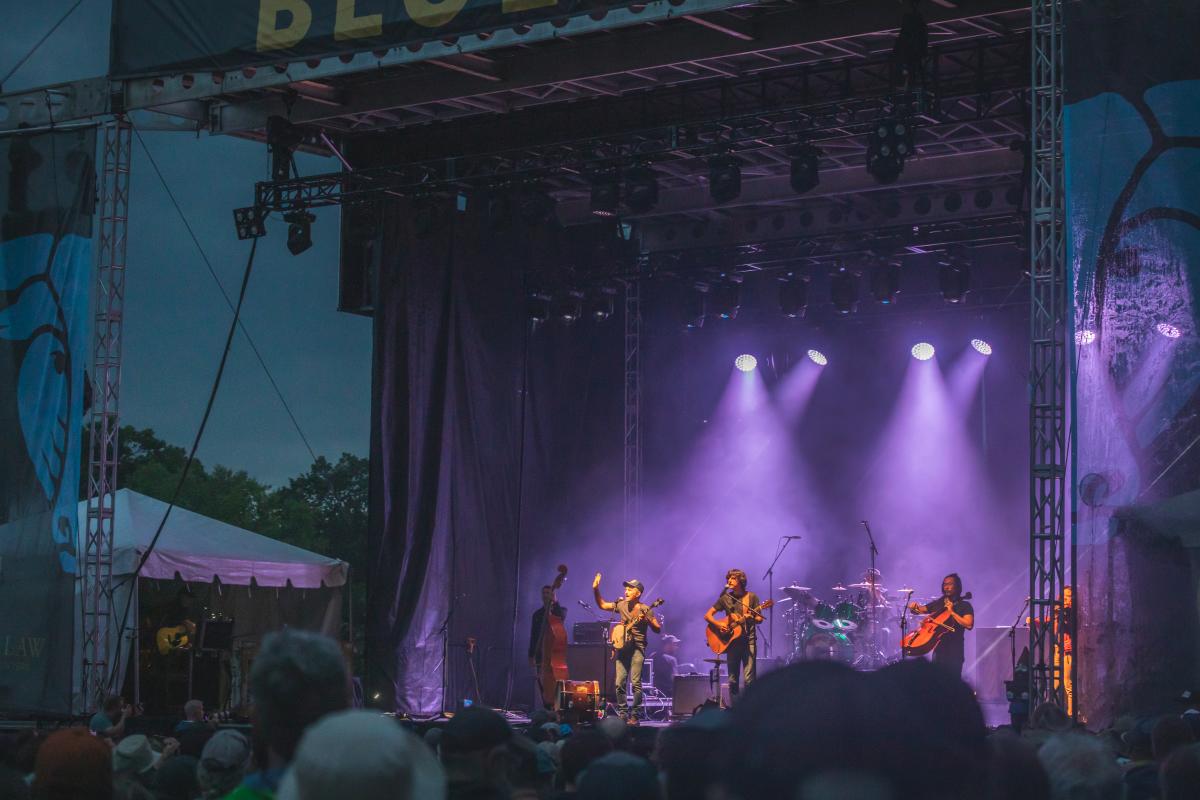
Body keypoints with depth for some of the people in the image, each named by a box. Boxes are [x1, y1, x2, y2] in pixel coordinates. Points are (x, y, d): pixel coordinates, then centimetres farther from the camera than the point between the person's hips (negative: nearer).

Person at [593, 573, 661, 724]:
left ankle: (634, 716, -6)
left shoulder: (645, 610, -4)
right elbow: (602, 605, 20)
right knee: (619, 683, -1)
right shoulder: (622, 605, 10)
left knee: (636, 682, -12)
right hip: (622, 646, 5)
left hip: (637, 647, -5)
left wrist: (647, 620, -23)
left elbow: (658, 629, -6)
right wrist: (595, 590, 8)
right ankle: (623, 714, 9)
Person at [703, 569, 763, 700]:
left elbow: (759, 619, 1)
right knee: (733, 679, 3)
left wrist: (750, 618, -21)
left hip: (749, 640, -3)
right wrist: (718, 624, -10)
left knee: (748, 678, -11)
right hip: (732, 641, 3)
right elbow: (707, 615, 8)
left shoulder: (751, 597, 2)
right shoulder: (725, 598, 7)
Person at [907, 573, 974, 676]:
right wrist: (914, 607, -7)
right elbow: (919, 610, 16)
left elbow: (969, 625, -14)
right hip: (938, 648, 4)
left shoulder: (964, 606, 1)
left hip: (954, 651, -4)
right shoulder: (937, 603, 14)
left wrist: (952, 612, -14)